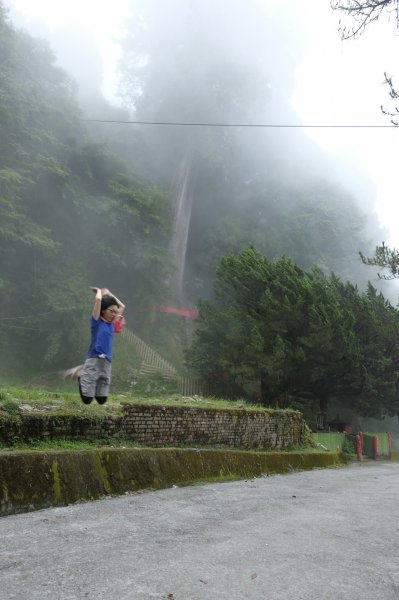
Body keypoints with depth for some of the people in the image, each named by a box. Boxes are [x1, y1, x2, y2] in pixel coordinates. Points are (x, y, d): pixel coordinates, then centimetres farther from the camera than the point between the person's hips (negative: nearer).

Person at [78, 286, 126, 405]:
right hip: (93, 360, -6)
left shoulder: (112, 323, 12)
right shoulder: (96, 321, -4)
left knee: (102, 400, 8)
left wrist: (108, 293, 19)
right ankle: (81, 376, 22)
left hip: (107, 363, 6)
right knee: (87, 399, -3)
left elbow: (122, 306, 23)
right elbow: (98, 300, -16)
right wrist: (99, 291, 4)